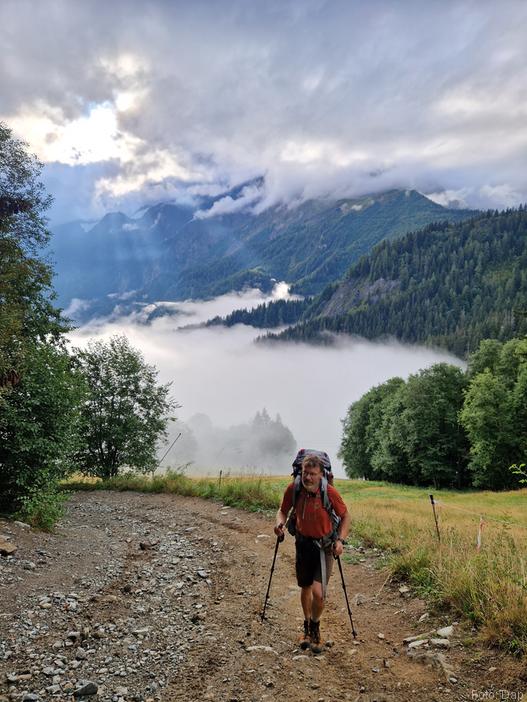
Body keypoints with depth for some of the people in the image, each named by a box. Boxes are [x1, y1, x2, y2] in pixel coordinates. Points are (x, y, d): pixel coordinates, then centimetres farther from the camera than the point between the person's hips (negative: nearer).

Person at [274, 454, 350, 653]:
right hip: (303, 542, 3)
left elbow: (345, 516, -8)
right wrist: (280, 523, -21)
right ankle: (307, 627, 42)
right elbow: (283, 511, 0)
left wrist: (340, 540, -20)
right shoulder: (293, 489, -17)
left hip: (324, 544, -3)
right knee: (305, 588, 18)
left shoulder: (329, 492, -24)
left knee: (318, 592, -14)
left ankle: (315, 627, 14)